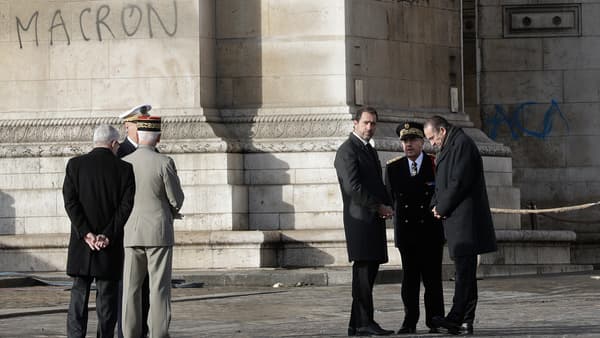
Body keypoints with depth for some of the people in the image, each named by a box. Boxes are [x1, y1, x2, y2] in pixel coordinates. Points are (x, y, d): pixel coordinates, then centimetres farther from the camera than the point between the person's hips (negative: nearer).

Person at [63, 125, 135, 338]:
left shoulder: (75, 165, 1)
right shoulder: (124, 169, -2)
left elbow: (70, 201, -7)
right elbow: (126, 205, -9)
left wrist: (86, 234, -10)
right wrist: (108, 236, -10)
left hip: (81, 242, 1)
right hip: (111, 245, -1)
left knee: (79, 294, 4)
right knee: (107, 296, 4)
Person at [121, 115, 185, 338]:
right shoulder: (164, 163, -11)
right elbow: (176, 199, -5)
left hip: (131, 234, 3)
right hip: (159, 233, -3)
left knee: (131, 289, 7)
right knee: (159, 289, -1)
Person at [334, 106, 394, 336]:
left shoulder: (370, 150, 21)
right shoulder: (348, 150, -8)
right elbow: (353, 187, -17)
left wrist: (386, 206, 7)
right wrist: (379, 206, -14)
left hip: (374, 220, 9)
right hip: (360, 219, -9)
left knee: (368, 272, 7)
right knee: (363, 271, -9)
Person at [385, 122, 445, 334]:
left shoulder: (436, 164, 0)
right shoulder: (393, 167, 8)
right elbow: (390, 197, 11)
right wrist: (398, 217, 5)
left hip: (431, 230, -2)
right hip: (406, 230, 2)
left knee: (432, 277, -1)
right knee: (409, 277, 4)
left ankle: (434, 321, 4)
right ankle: (410, 322, 7)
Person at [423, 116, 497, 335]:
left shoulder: (462, 144, -11)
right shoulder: (449, 147, 21)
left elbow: (459, 182, -19)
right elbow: (443, 184, 24)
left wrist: (442, 208, -10)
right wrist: (436, 205, 5)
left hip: (465, 219, -11)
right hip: (456, 220, 11)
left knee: (464, 270, -13)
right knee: (465, 270, 10)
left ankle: (456, 318, -19)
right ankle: (466, 321, 12)